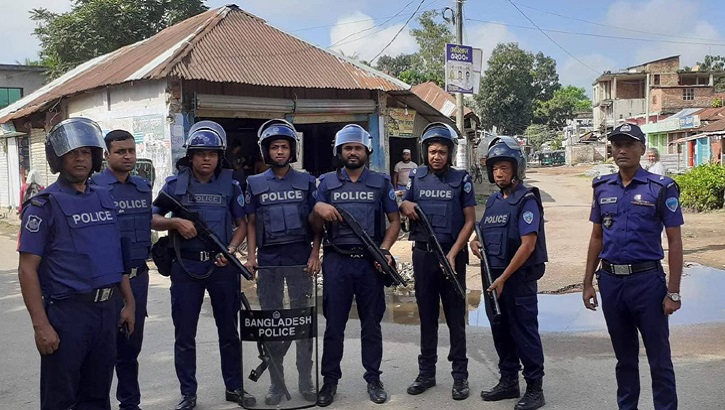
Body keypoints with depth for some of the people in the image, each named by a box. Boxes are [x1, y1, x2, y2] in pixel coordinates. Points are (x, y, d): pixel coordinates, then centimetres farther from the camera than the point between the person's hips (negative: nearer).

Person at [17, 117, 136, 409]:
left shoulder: (104, 198, 11)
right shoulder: (45, 205, -6)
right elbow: (27, 269, -10)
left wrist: (129, 303, 13)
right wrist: (41, 325, -17)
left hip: (108, 309, 5)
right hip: (67, 311, -5)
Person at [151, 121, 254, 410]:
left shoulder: (230, 185, 4)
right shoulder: (175, 184, 2)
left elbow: (242, 223, 7)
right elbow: (153, 220, 5)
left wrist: (231, 250, -10)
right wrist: (176, 222, -15)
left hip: (222, 266, 1)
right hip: (186, 266, 0)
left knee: (229, 331, 10)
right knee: (184, 334, 6)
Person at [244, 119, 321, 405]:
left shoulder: (306, 182, 5)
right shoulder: (255, 184, 6)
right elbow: (252, 223, 7)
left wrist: (315, 255, -5)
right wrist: (251, 256, -4)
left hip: (300, 256, -1)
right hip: (268, 258, 1)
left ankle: (306, 381, 15)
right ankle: (276, 383, 17)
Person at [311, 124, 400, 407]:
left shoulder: (381, 182, 8)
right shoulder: (327, 182, 8)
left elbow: (394, 221, 8)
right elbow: (315, 227, 7)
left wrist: (384, 249, -8)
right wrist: (317, 209, -15)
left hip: (370, 262, 0)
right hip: (337, 261, 0)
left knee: (371, 324, 8)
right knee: (334, 324, 5)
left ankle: (373, 379, 20)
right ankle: (330, 380, 16)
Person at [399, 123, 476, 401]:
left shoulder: (461, 180, -2)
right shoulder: (416, 177, 5)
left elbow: (469, 221, -3)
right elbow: (402, 205, 17)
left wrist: (453, 254, -12)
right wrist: (404, 206, -8)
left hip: (452, 254, -2)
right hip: (423, 253, 3)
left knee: (455, 317, 4)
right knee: (427, 315, 11)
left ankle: (460, 375, 12)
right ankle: (426, 372, 20)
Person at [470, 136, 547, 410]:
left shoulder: (526, 200, -13)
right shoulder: (493, 200, 11)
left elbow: (528, 245, -19)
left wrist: (503, 278, -19)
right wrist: (476, 241, -2)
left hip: (518, 277, -8)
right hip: (494, 275, 8)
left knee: (524, 332, 0)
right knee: (501, 330, 15)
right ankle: (508, 382, 28)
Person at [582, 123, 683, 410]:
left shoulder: (661, 188, -6)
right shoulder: (602, 188, 6)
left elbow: (674, 242, -6)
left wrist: (673, 292, -9)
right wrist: (588, 283, 9)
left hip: (647, 279, -4)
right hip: (610, 281, 4)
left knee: (658, 357, 5)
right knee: (624, 355, 17)